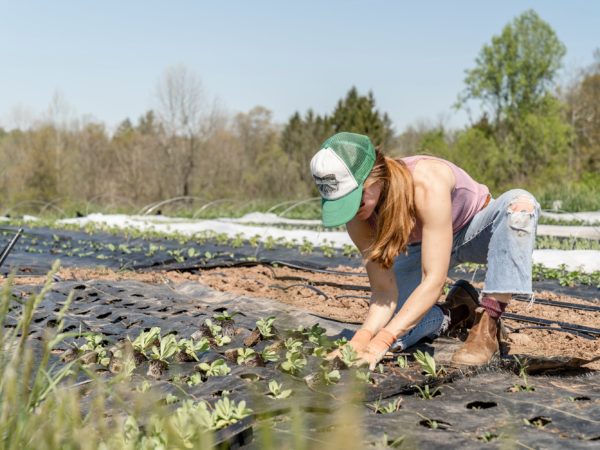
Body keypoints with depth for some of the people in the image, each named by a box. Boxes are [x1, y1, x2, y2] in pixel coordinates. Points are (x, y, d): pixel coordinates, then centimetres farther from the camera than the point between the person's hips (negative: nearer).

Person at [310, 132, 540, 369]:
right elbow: (384, 291, -22)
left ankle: (487, 326, -29)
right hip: (423, 246, 3)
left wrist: (379, 344, -48)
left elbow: (434, 281, -42)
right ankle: (457, 312, 10)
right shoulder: (358, 216, -25)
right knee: (382, 329, -18)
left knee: (521, 203, -39)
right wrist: (362, 338, -42)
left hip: (476, 231, -3)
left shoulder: (427, 183, -41)